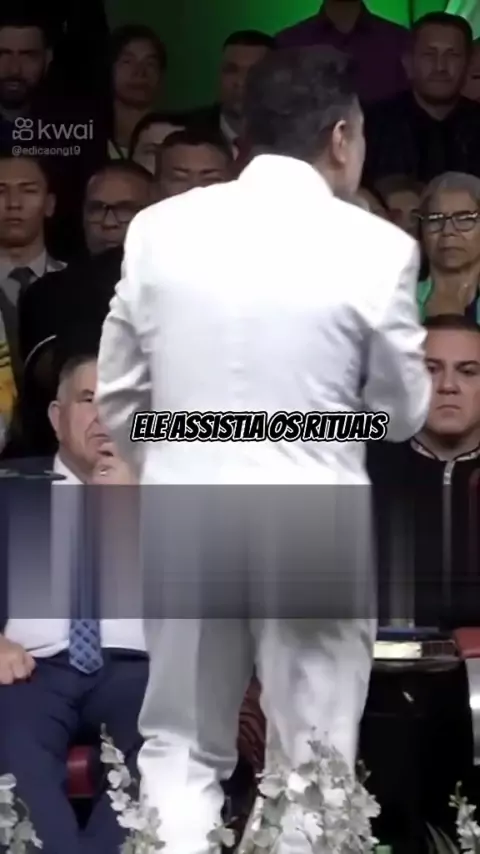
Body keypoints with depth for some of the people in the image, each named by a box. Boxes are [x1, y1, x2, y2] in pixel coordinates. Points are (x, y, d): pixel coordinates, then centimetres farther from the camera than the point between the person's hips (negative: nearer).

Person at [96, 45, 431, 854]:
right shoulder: (376, 247, -9)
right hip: (313, 526, -3)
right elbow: (404, 411, 2)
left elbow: (116, 397, 8)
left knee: (181, 749, 14)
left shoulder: (159, 228, 0)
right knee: (312, 765, 10)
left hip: (184, 518, 3)